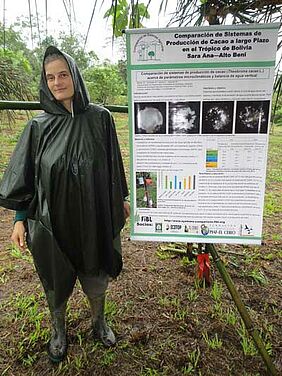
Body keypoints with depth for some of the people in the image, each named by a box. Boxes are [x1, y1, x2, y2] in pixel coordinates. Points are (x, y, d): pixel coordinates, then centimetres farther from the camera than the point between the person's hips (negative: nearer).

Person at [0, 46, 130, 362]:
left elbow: (112, 164, 3)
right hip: (52, 218, 0)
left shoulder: (99, 118, -4)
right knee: (56, 278, 17)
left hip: (93, 216, 1)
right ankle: (58, 330, 45)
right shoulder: (39, 126, -5)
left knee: (96, 275, 18)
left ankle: (99, 321, 47)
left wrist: (120, 198, 10)